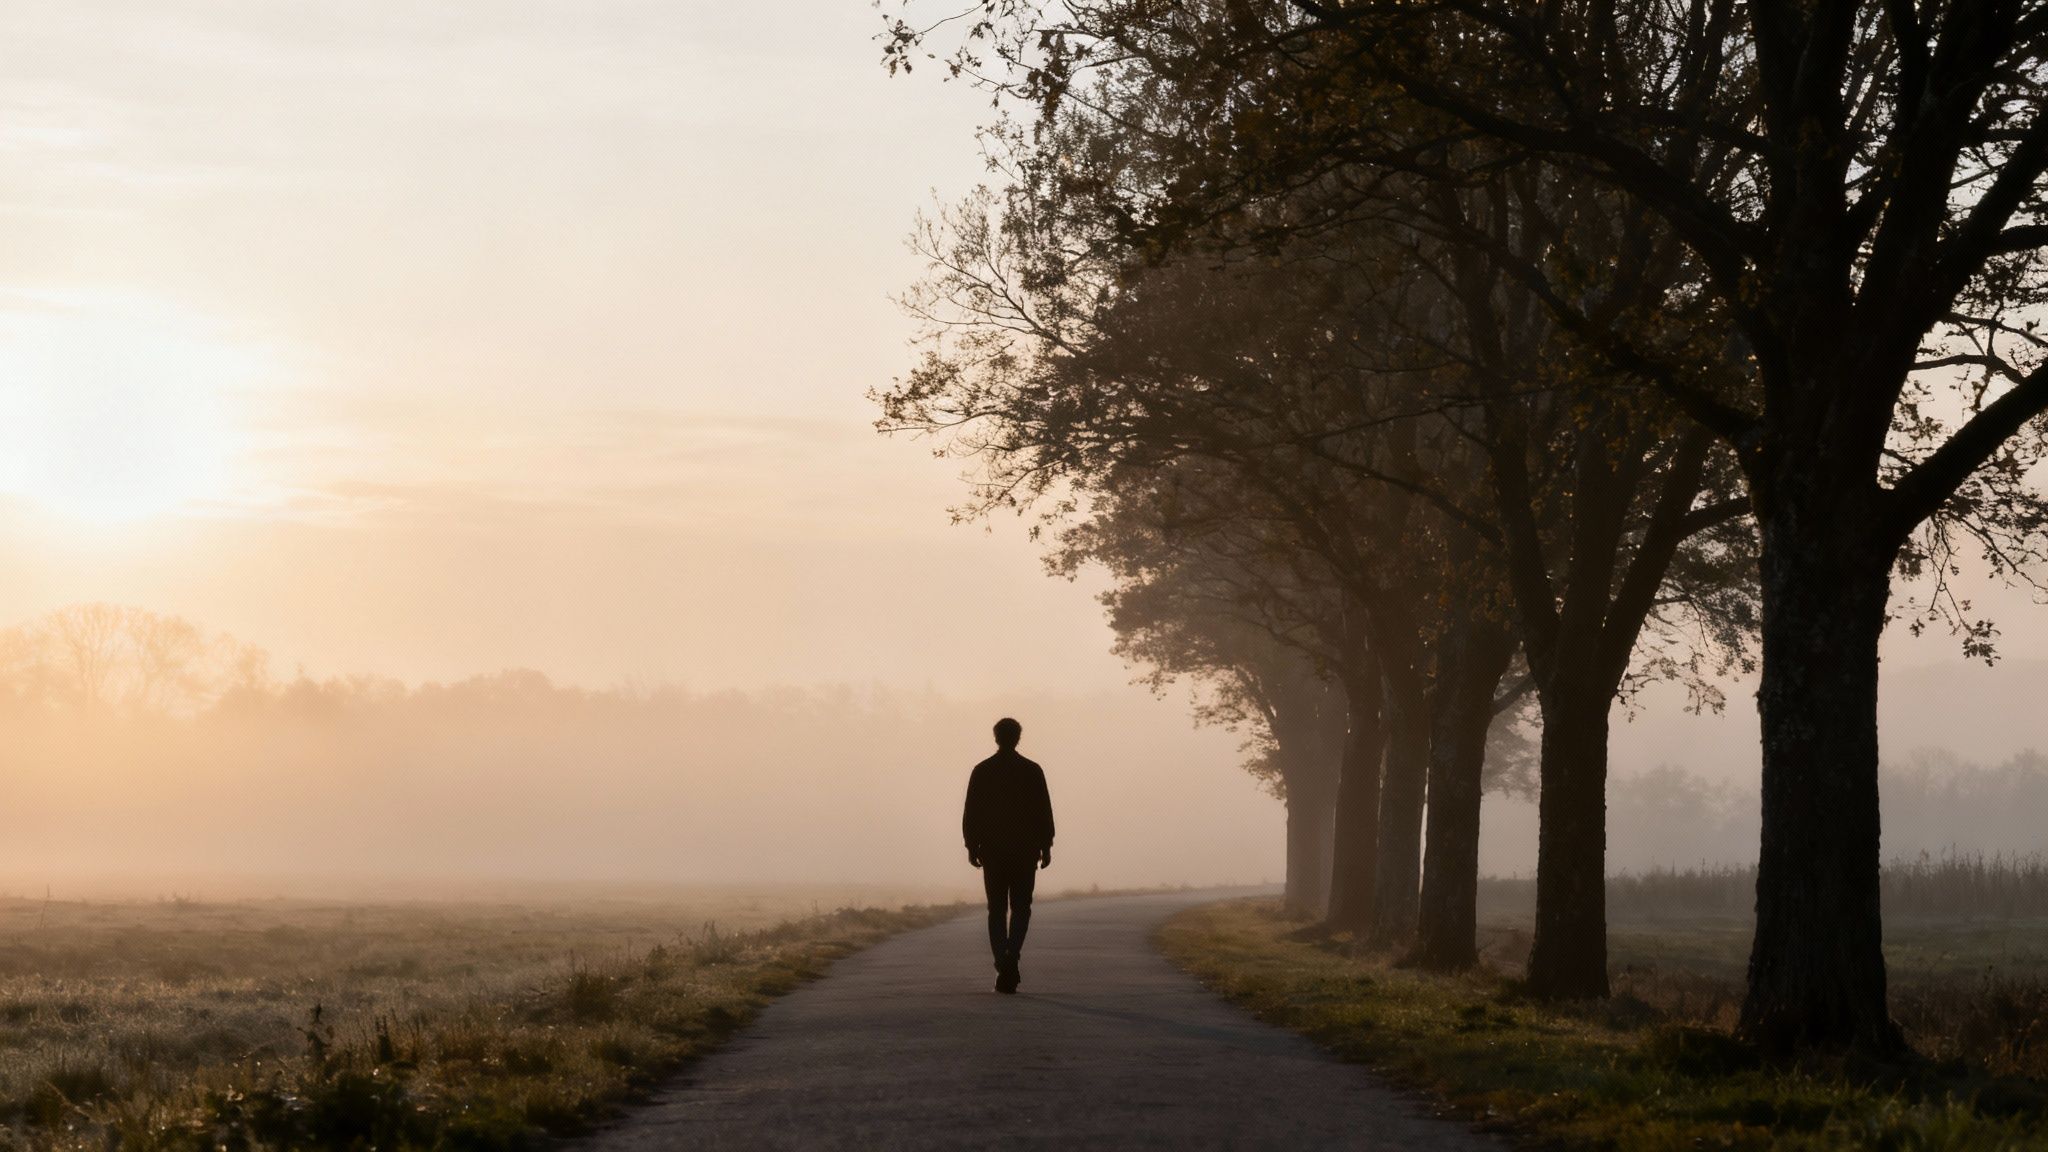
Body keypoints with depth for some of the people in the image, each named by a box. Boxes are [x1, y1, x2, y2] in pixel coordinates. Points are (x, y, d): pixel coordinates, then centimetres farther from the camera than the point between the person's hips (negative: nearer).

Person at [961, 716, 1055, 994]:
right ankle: (1011, 957, -16)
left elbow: (971, 813, -1)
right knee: (1020, 908, 7)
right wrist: (1046, 846, 5)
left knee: (997, 909, 8)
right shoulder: (1032, 771, -2)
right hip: (1025, 850, -1)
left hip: (992, 850, 1)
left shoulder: (982, 771, 0)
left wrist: (972, 846, 6)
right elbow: (1044, 812, -2)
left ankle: (1003, 968, -1)